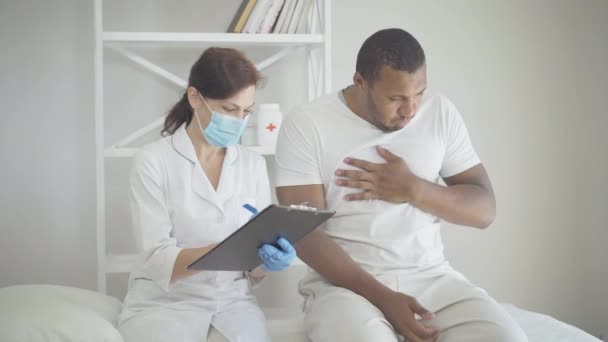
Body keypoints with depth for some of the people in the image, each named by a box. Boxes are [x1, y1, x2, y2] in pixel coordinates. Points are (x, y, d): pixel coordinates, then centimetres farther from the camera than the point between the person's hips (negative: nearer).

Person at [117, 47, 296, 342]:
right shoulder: (153, 162, -6)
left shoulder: (253, 164, 6)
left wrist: (270, 258, -18)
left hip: (232, 300, 3)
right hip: (164, 302, -2)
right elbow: (159, 262, -13)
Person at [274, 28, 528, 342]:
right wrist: (383, 298, -20)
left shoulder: (441, 113, 6)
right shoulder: (305, 125, -5)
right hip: (346, 283, -3)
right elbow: (303, 232, -11)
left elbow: (484, 209, 6)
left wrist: (413, 189, -12)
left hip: (431, 277, 4)